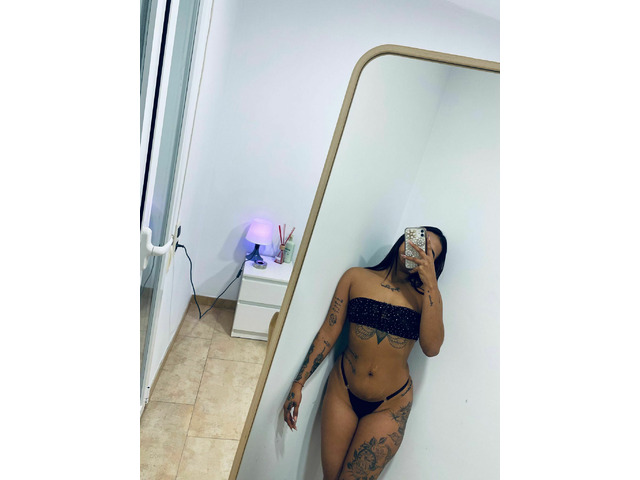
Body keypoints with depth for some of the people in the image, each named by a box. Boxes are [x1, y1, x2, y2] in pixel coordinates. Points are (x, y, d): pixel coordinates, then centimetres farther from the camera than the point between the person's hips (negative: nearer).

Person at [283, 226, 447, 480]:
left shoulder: (426, 296, -2)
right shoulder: (357, 277, -1)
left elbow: (431, 347, -19)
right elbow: (328, 332, 0)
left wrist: (431, 282, -19)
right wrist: (298, 383, -1)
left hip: (390, 406, -1)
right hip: (342, 392, 1)